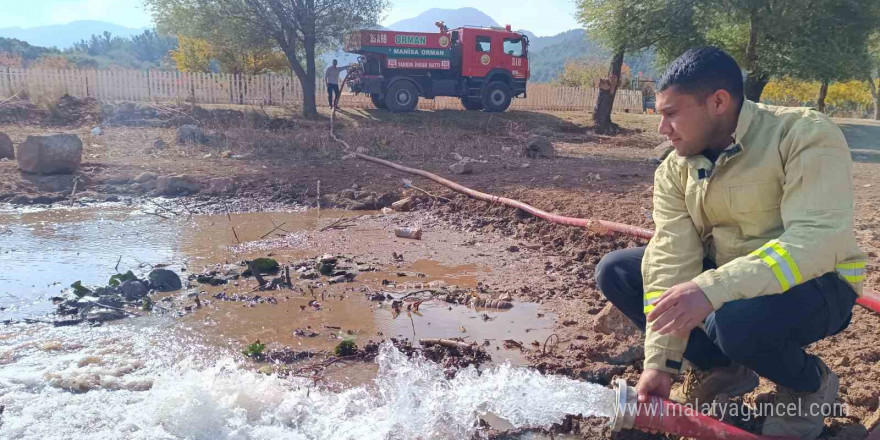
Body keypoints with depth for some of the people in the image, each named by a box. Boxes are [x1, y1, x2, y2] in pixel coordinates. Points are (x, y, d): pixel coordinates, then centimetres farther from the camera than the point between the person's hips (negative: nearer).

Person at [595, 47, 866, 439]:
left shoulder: (805, 135, -22)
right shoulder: (674, 169, -6)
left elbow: (817, 241, -34)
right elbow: (672, 260, -13)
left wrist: (712, 288, -45)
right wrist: (659, 362, -20)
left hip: (814, 283, -6)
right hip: (719, 278, 6)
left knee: (737, 320, -38)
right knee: (615, 272, -6)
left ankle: (810, 384, -2)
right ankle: (721, 368, 6)